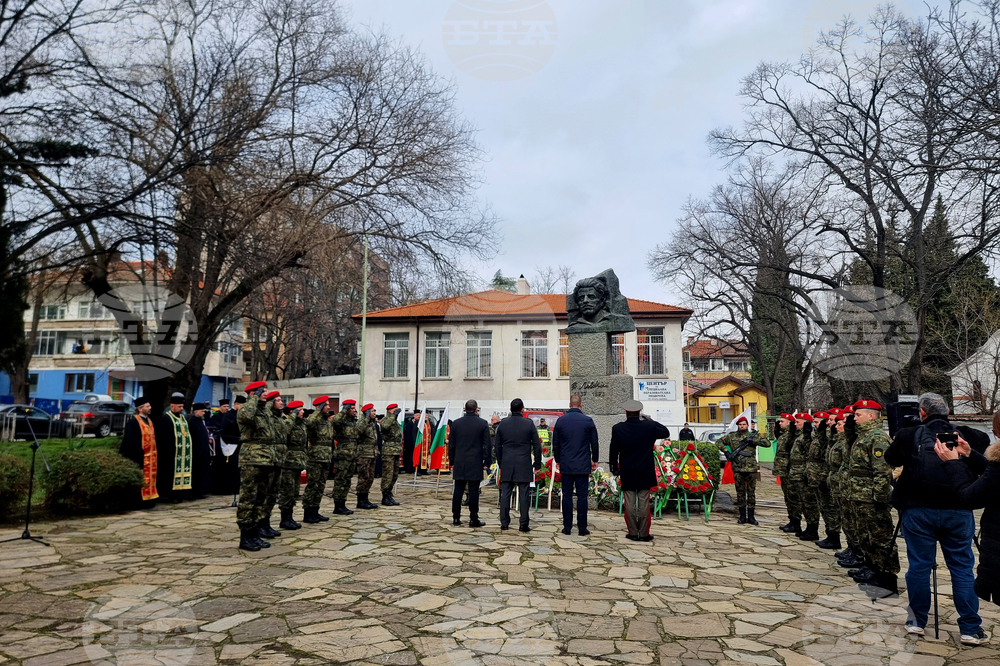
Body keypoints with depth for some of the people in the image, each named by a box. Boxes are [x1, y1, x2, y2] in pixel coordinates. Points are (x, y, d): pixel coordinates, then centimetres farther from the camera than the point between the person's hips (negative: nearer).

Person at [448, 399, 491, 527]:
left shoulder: (456, 423, 4)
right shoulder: (483, 424, -3)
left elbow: (451, 444, 7)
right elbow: (486, 445, -4)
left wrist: (452, 461, 14)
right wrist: (486, 462, 2)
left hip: (459, 463, 3)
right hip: (475, 463, -3)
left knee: (458, 491, 7)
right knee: (473, 491, 0)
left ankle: (456, 518, 11)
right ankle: (473, 519, 3)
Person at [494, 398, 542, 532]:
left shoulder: (503, 424, 4)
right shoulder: (529, 423, -4)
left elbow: (497, 447, 9)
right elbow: (537, 446, -1)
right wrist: (537, 465, 8)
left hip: (507, 465, 2)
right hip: (524, 466, -2)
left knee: (505, 495, 6)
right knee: (523, 496, 1)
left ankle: (504, 523, 9)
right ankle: (523, 524, 3)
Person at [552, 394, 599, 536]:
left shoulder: (560, 420, 1)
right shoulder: (588, 421, -4)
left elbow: (555, 443, 7)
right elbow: (594, 443, 3)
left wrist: (557, 460, 18)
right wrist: (594, 460, 15)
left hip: (565, 465, 1)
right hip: (583, 465, -1)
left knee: (567, 496, 6)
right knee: (582, 496, 2)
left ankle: (567, 527, 8)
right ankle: (582, 528, 5)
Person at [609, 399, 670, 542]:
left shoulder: (617, 429, -8)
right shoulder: (649, 427, -7)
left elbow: (614, 451, -2)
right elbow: (665, 432, 12)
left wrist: (614, 468, 11)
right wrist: (650, 421, 13)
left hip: (627, 473, 0)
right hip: (645, 473, 0)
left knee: (630, 503, 7)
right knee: (644, 503, 6)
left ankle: (633, 533, 11)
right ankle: (644, 534, 10)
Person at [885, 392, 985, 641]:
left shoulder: (909, 436, -5)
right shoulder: (964, 438, -1)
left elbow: (890, 459, 10)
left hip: (919, 510, -1)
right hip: (958, 511, 1)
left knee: (919, 565, 9)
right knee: (962, 568, 10)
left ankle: (917, 621, 19)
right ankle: (970, 628, 14)